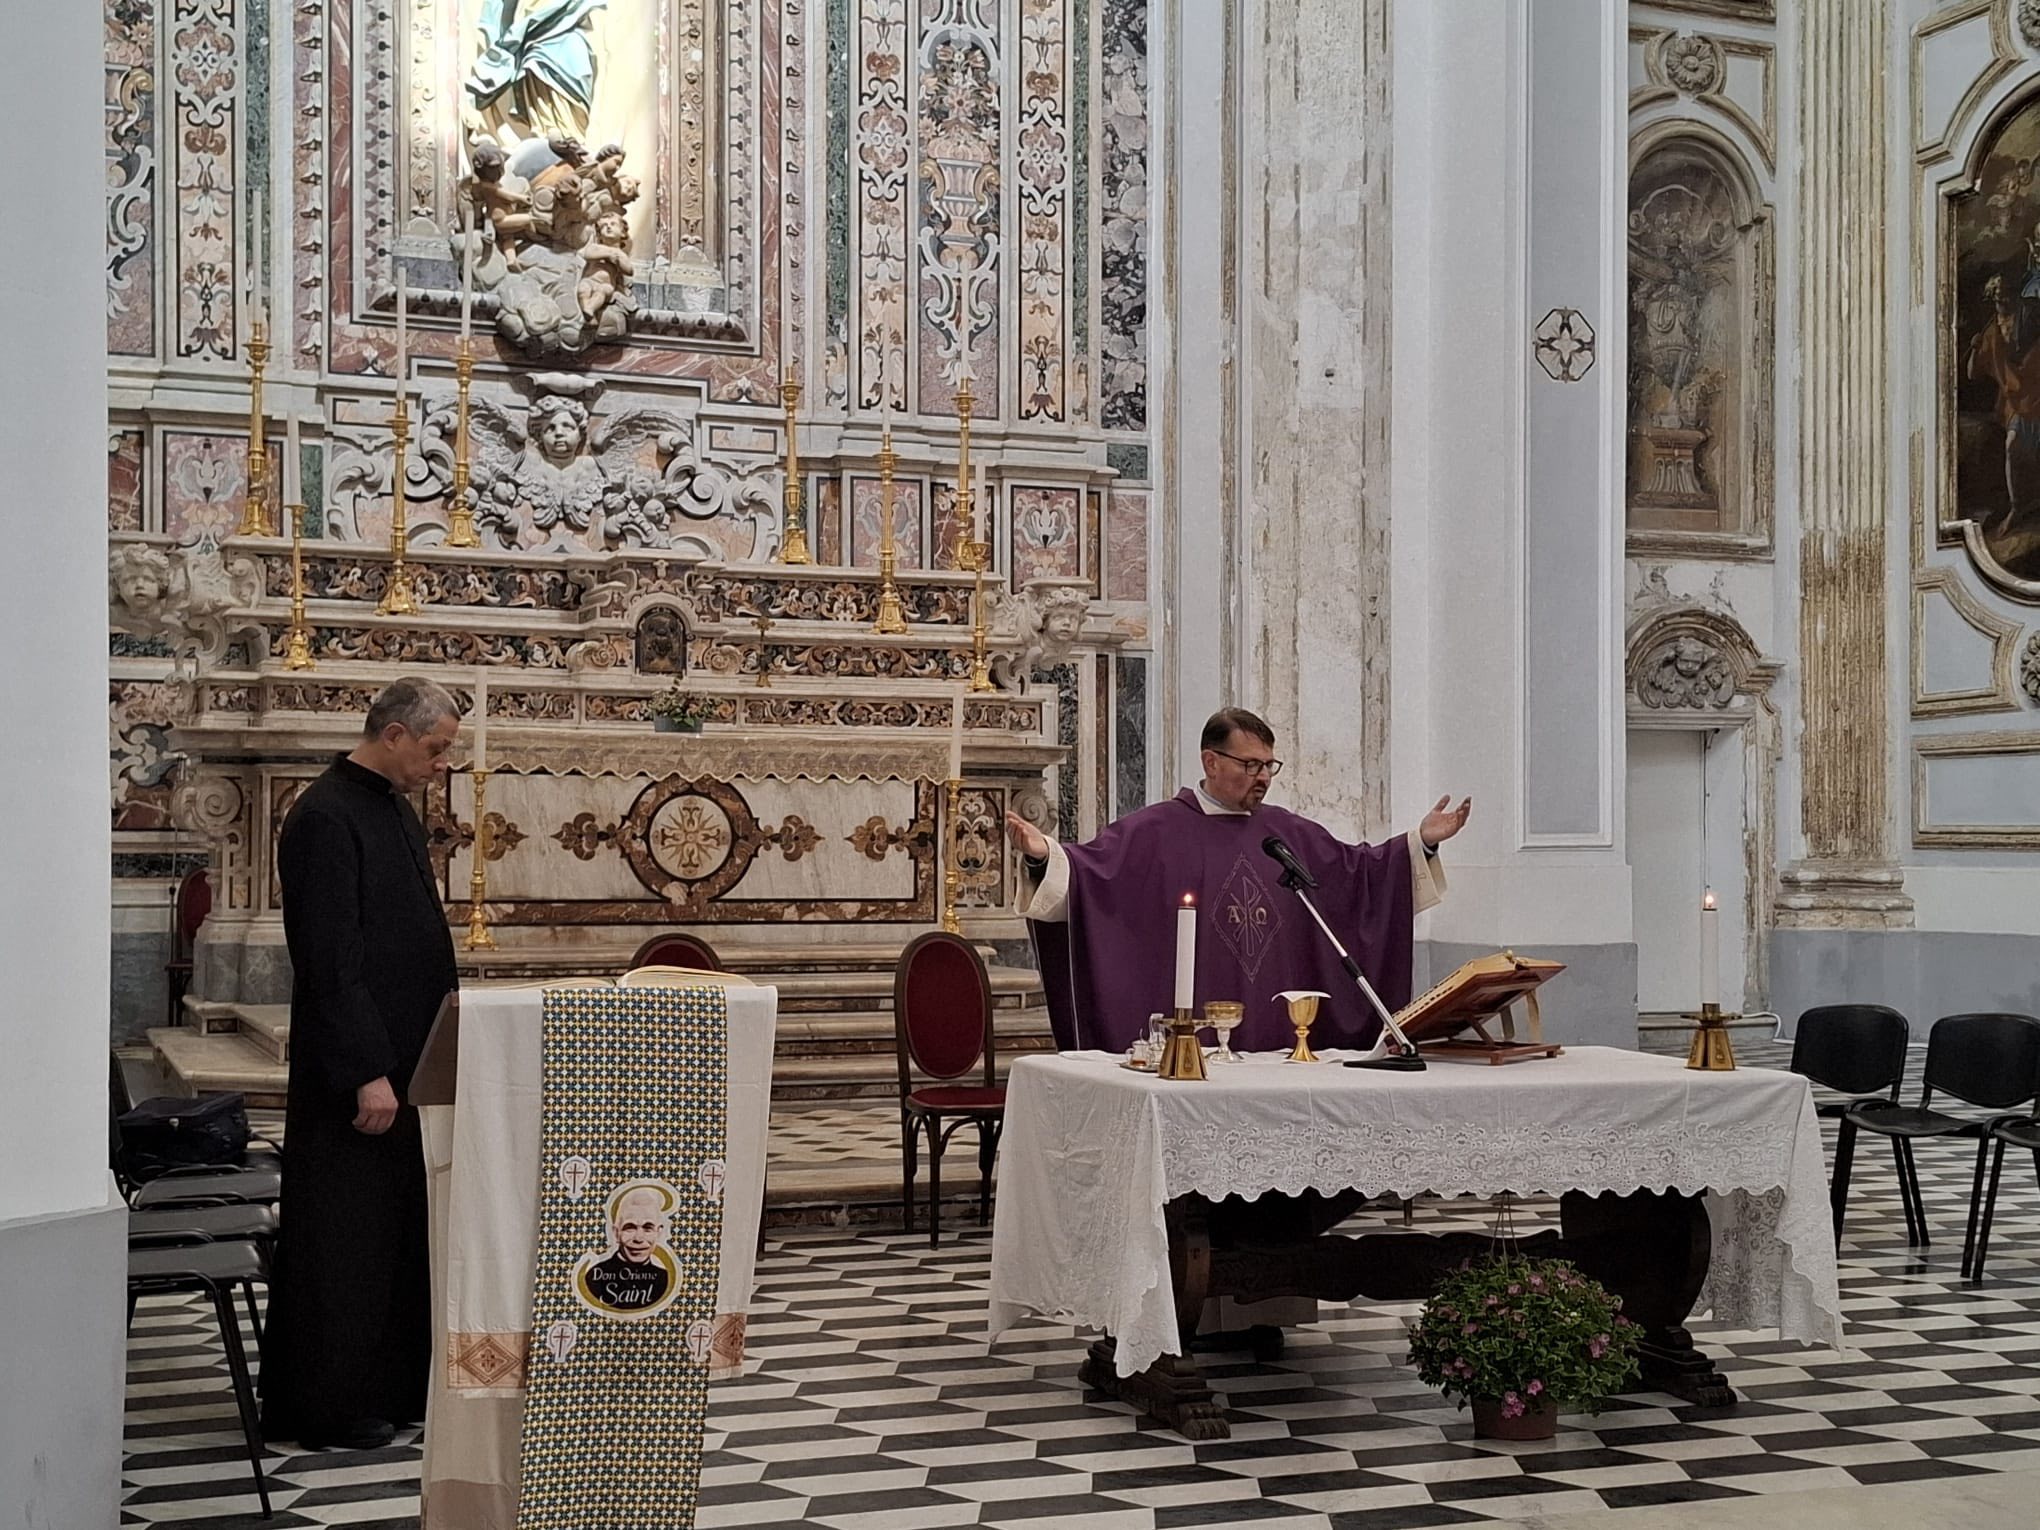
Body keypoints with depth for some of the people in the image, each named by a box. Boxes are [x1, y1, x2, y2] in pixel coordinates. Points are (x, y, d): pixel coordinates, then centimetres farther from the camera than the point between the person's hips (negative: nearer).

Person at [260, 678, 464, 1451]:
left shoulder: (396, 808, 13)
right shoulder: (326, 816, -16)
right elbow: (330, 960, -20)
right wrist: (367, 1073, -21)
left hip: (406, 1060, 9)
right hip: (355, 1073, -9)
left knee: (404, 1228, 13)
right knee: (343, 1238, 0)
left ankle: (394, 1385, 23)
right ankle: (326, 1406, 11)